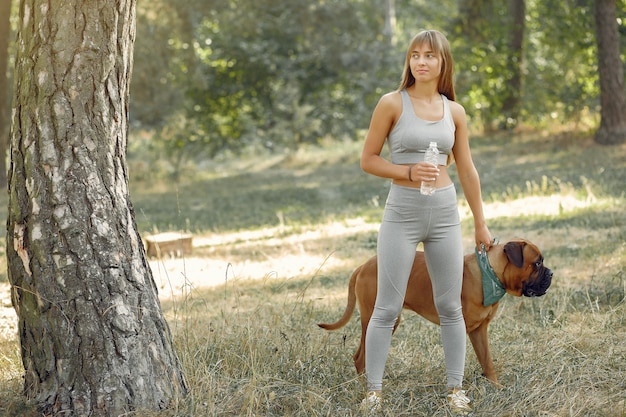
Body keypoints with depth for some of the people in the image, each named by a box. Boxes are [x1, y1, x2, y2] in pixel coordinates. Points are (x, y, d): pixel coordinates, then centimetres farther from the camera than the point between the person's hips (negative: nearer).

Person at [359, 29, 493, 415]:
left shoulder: (454, 112, 6)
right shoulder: (392, 103, -5)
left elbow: (467, 171, 12)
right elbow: (368, 160, -2)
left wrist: (481, 224, 14)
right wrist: (409, 172, -17)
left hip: (445, 213, 4)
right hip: (402, 213, -3)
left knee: (450, 306, 8)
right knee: (388, 308, -1)